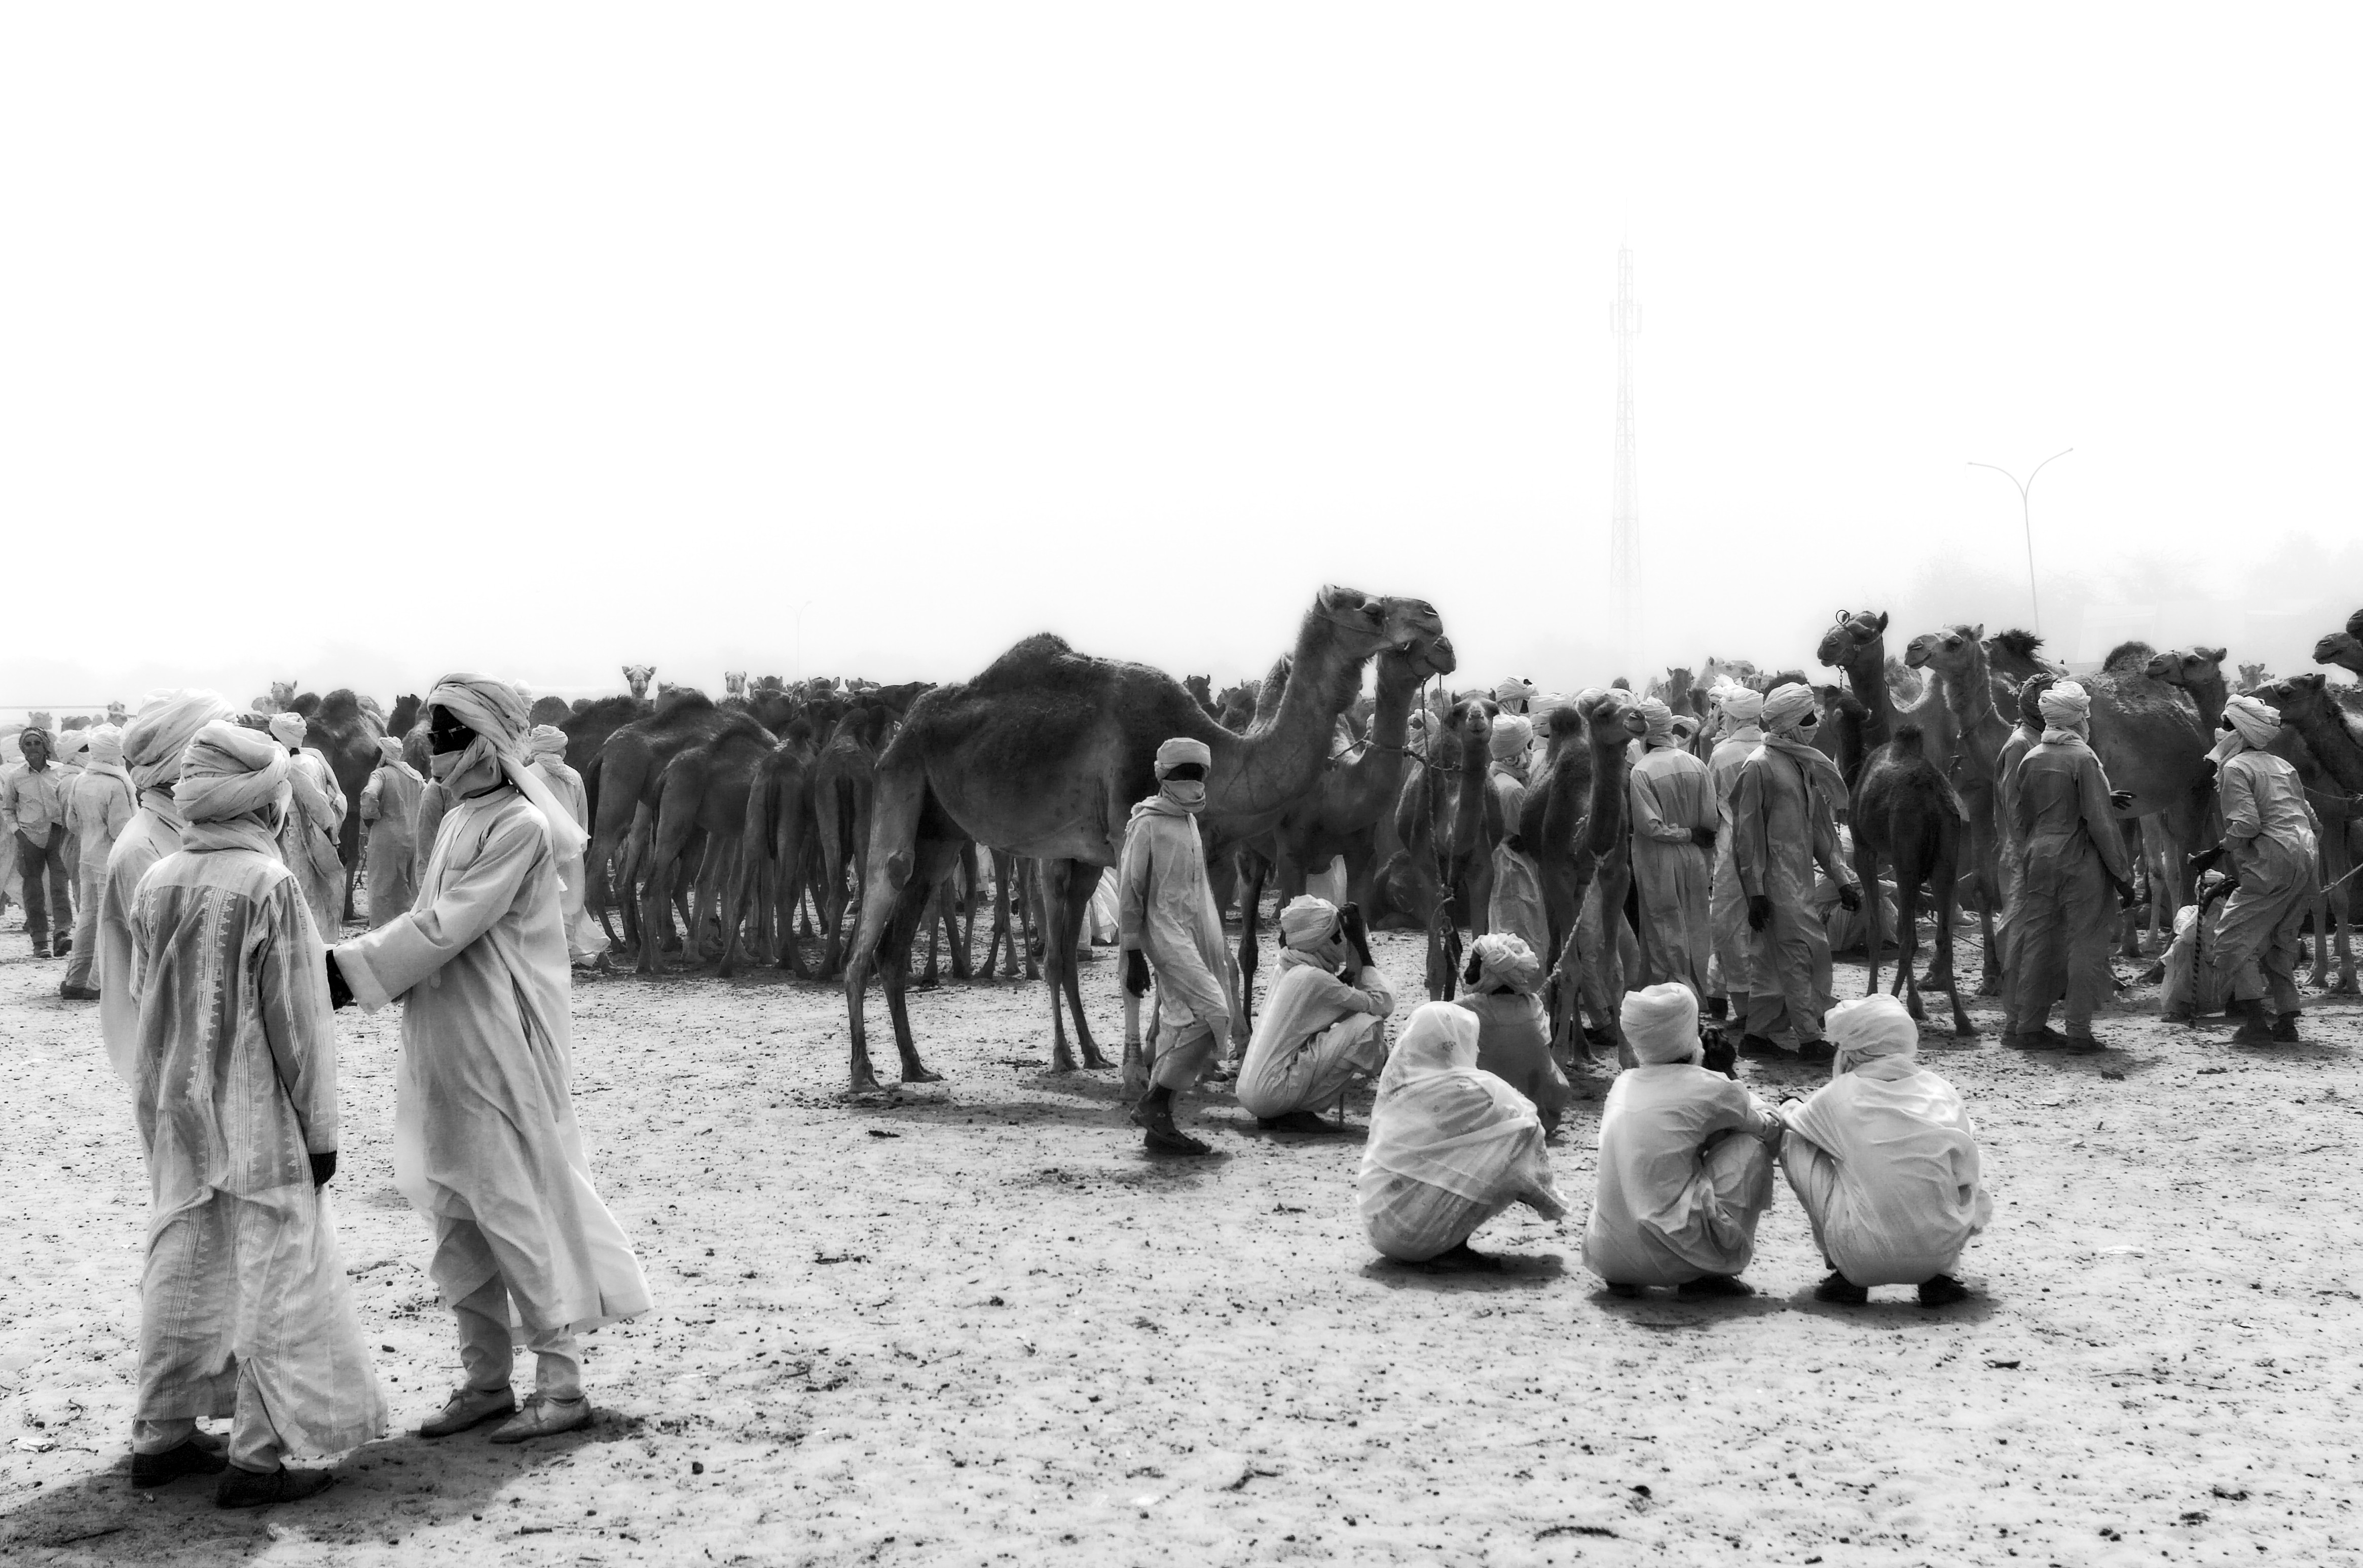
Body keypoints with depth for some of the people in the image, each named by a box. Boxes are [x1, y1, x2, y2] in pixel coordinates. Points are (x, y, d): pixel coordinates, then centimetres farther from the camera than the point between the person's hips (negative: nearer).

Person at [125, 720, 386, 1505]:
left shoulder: (155, 884, 2)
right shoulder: (269, 886, -17)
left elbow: (142, 997, 10)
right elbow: (297, 1021, -14)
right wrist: (318, 1128, -7)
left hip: (175, 1115, 7)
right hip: (255, 1117, -7)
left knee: (179, 1269, 17)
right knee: (274, 1278, 1)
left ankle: (162, 1437, 26)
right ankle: (256, 1457, 2)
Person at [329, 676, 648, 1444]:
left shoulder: (520, 824, -15)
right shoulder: (461, 816, 12)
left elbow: (446, 928, -18)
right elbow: (425, 917, 14)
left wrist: (351, 968, -14)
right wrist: (350, 957, 2)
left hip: (500, 1046, -9)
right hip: (444, 1050, 9)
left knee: (516, 1207, -4)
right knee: (458, 1214, 12)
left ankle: (562, 1386, 4)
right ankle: (485, 1381, 21)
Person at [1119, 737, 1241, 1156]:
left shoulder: (1190, 821, 17)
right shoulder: (1148, 823, -7)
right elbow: (1130, 891, -8)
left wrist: (1218, 950, 22)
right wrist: (1133, 956, -11)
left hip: (1197, 933, 8)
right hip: (1166, 933, -8)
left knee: (1181, 1027, 6)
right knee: (1210, 1014, -19)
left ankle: (1158, 1127, 10)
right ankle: (1152, 1106, -12)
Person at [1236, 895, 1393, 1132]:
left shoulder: (1285, 970, 13)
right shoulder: (1314, 978, -12)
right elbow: (1384, 1003, -7)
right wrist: (1363, 950, 0)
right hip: (1274, 1092, -9)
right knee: (1369, 1026, -11)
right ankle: (1299, 1111, -6)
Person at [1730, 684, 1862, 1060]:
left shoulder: (1807, 764, 13)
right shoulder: (1759, 766, -11)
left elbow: (1820, 828, 17)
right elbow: (1747, 833, -12)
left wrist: (1842, 877, 12)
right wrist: (1755, 891, -16)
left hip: (1800, 878, 8)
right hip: (1776, 879, -8)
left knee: (1773, 959, 10)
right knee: (1805, 952, -9)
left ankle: (1758, 1035, 17)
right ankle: (1810, 1039, -5)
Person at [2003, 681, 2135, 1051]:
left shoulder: (2030, 759, 4)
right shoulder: (2082, 758, -13)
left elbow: (2018, 814, 8)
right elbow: (2099, 821, -14)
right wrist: (2122, 873, -8)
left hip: (2038, 859, 6)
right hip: (2079, 860, -6)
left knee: (2036, 941, 11)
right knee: (2085, 944, 2)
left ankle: (2026, 1025, 15)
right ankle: (2078, 1031, 2)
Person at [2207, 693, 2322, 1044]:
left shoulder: (2235, 768, -4)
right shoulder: (2283, 766, 21)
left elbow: (2246, 824, -16)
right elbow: (2313, 821, 20)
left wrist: (2224, 847, -1)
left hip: (2273, 863, -8)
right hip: (2307, 860, 8)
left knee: (2234, 939, -4)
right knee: (2280, 940, 17)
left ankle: (2257, 1021, -12)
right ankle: (2286, 1022, 14)